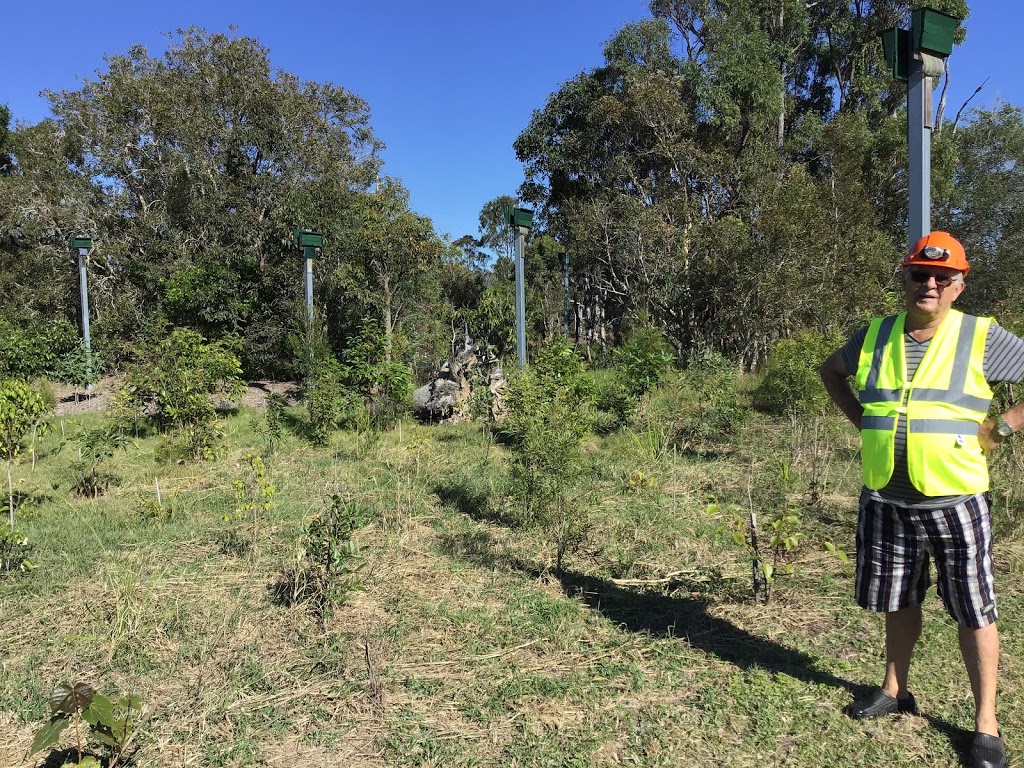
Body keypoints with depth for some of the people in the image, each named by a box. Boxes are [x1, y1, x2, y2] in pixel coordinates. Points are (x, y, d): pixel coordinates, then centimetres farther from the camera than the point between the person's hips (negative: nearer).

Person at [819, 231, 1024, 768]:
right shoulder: (875, 335, 4)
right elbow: (831, 371, 21)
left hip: (954, 501, -3)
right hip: (884, 500, 3)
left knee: (974, 612, 6)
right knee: (899, 601, 17)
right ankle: (895, 690, 35)